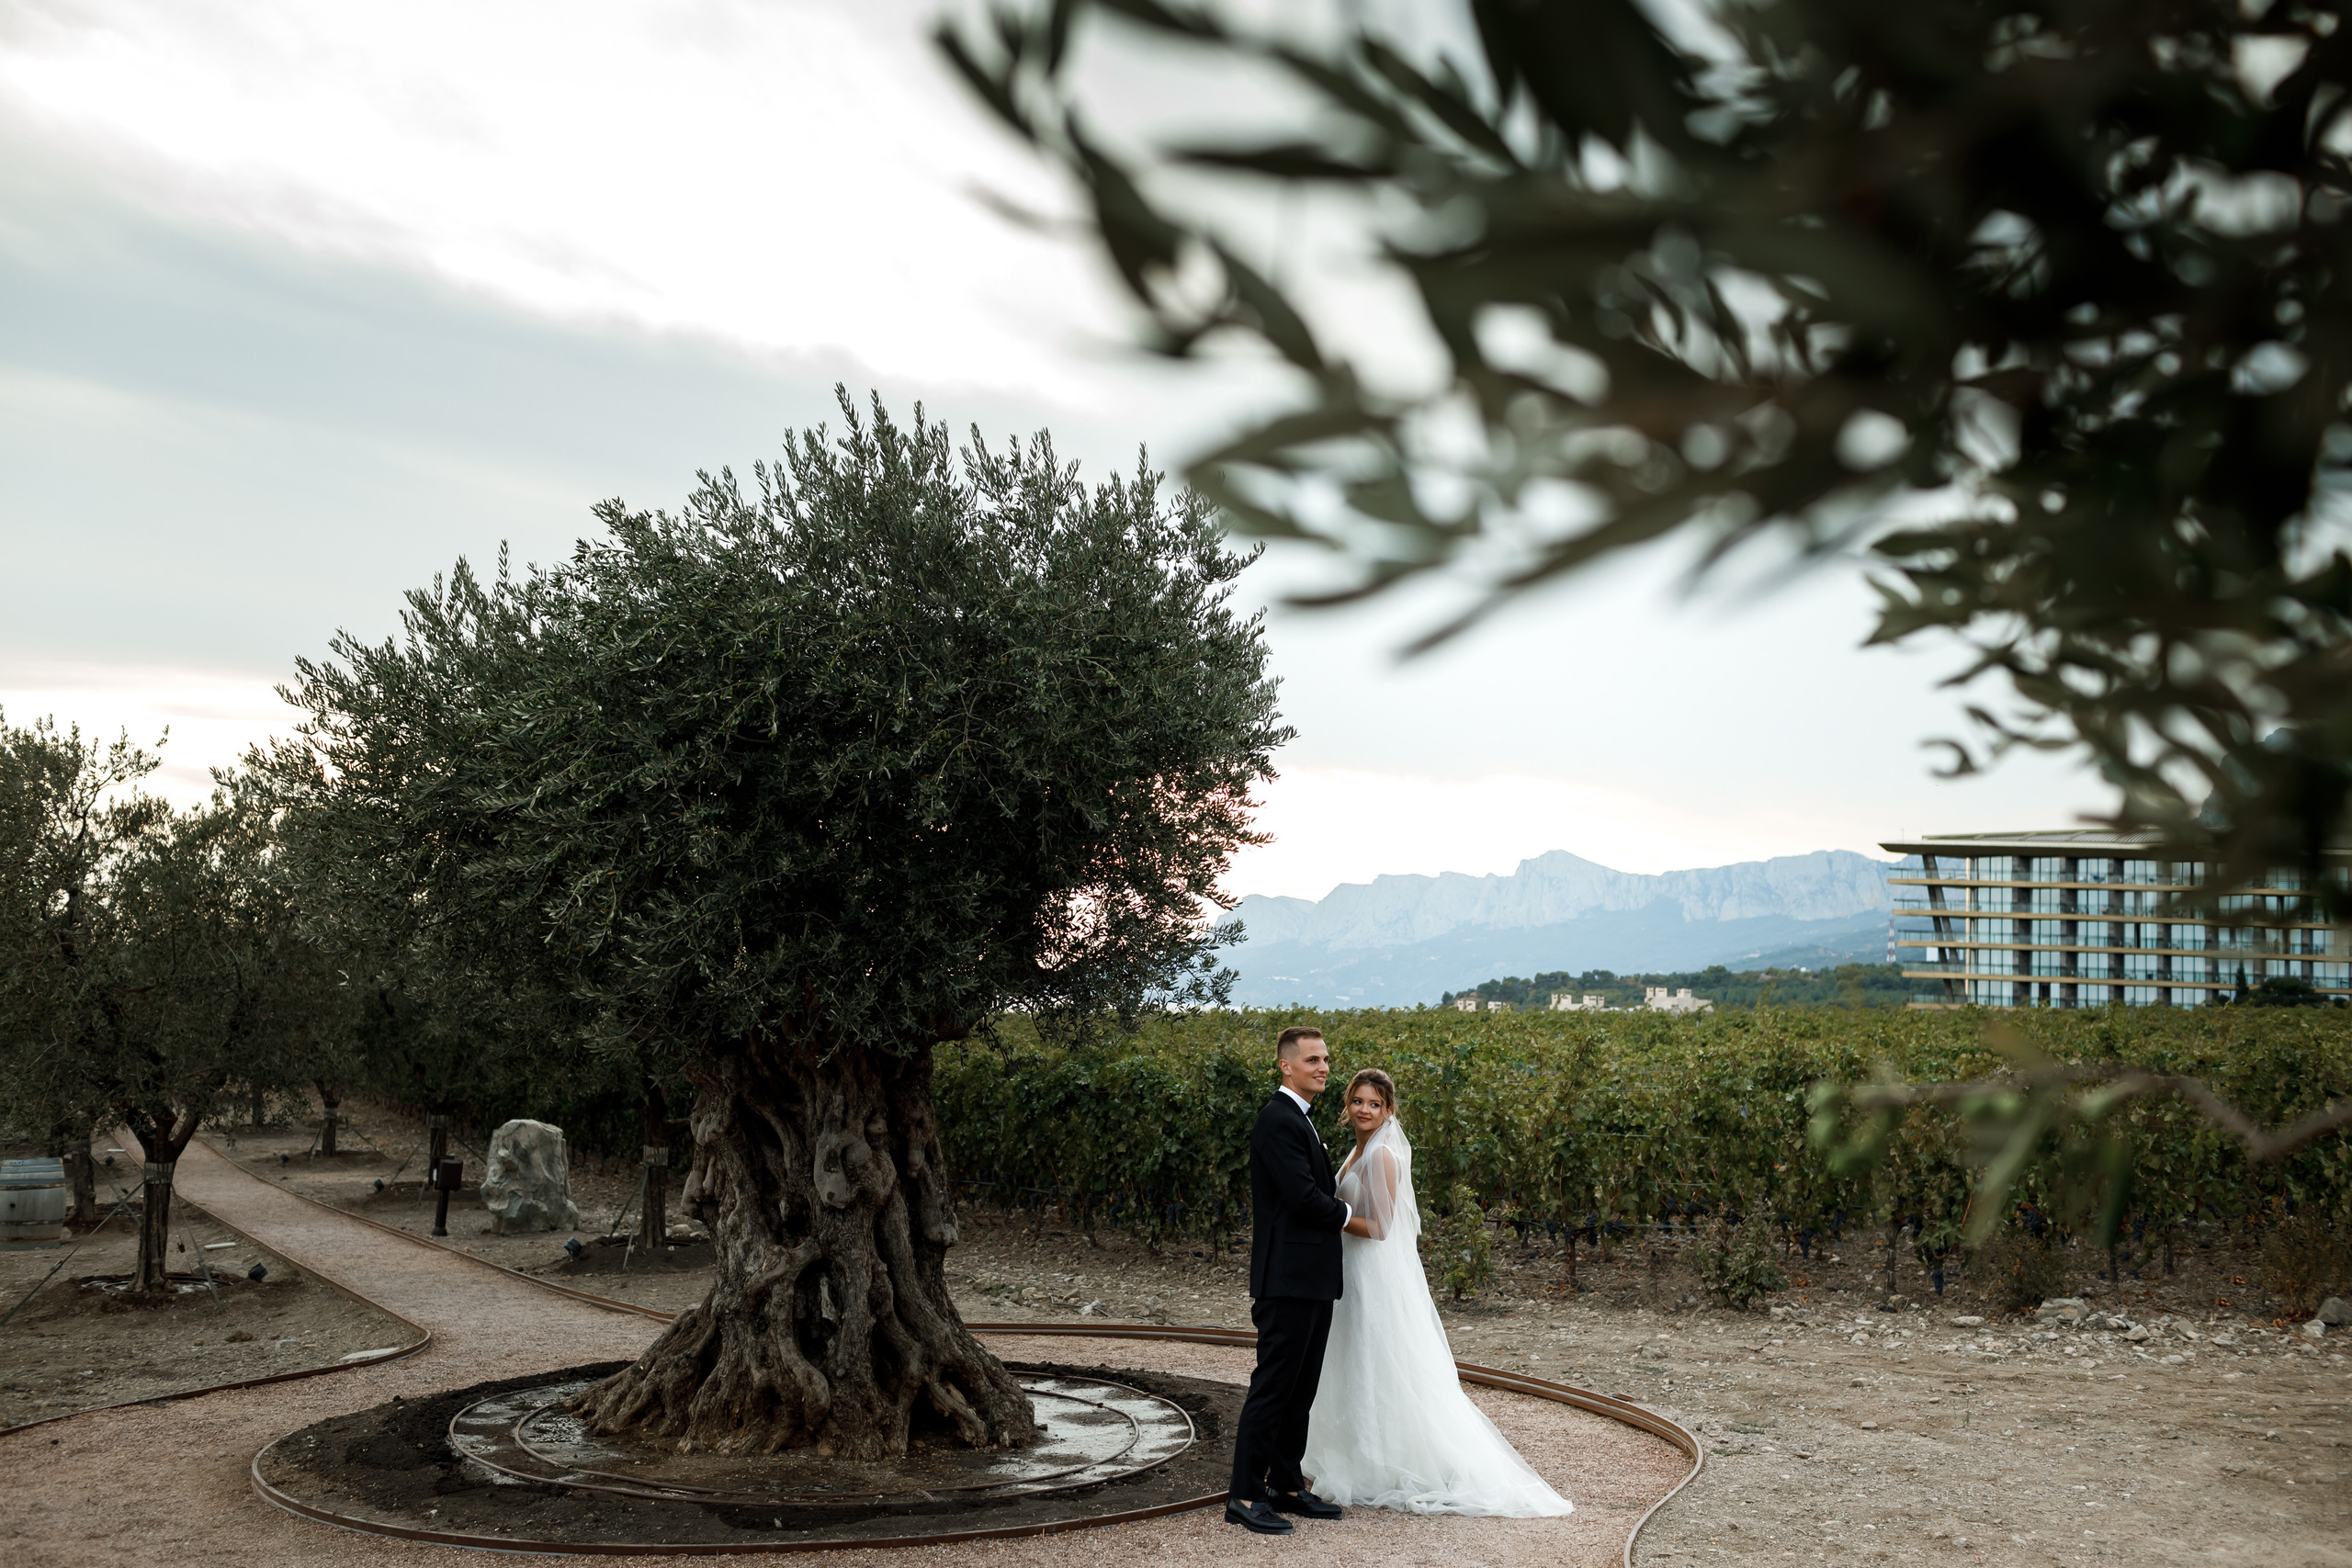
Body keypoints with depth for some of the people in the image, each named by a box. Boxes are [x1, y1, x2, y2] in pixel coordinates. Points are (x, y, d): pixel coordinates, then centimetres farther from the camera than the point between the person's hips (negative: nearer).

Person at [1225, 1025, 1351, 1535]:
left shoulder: (1299, 1120, 19)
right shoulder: (1280, 1120, -15)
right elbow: (1303, 1195, -21)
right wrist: (1349, 1216, -6)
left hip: (1312, 1281, 10)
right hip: (1289, 1278, -10)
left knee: (1301, 1388, 14)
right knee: (1274, 1384, -6)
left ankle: (1286, 1486, 21)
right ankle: (1244, 1496, -1)